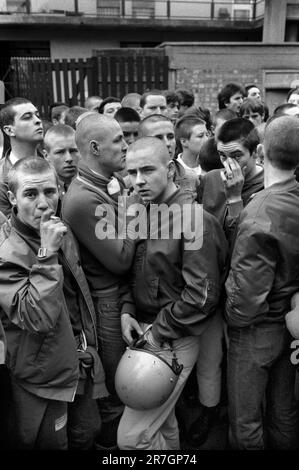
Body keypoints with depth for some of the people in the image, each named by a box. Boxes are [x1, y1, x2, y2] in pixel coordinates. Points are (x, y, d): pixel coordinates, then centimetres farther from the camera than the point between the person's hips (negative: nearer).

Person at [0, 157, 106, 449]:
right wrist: (47, 255, -35)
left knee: (86, 437, 21)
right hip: (43, 377, -6)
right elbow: (37, 318, -32)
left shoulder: (61, 233, 1)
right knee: (51, 443, 13)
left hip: (82, 367, 7)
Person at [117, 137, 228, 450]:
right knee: (162, 422, 23)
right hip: (146, 333, 7)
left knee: (132, 437, -2)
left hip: (174, 340, -7)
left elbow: (202, 294, -20)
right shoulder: (142, 212, 6)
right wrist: (126, 311, -1)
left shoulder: (194, 219, -18)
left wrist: (159, 332, -14)